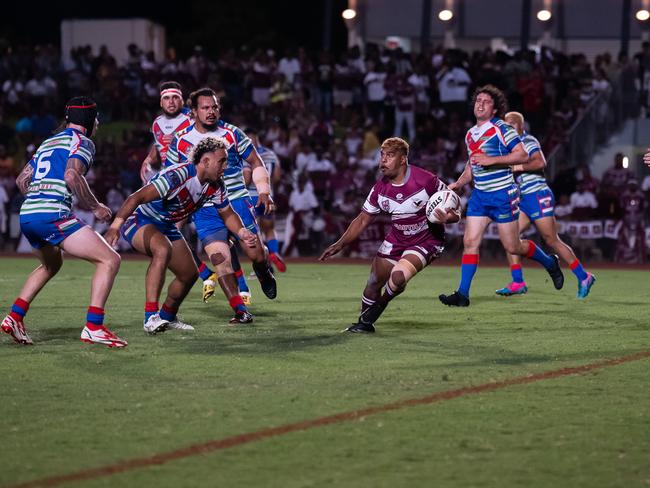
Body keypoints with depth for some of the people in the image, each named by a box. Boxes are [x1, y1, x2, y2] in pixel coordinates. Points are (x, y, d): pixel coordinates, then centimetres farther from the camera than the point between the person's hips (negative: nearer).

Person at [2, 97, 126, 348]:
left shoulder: (49, 142, 26)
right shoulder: (82, 141, 2)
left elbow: (22, 179, 27)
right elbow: (71, 176, -15)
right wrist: (95, 207, -6)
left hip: (26, 214, 9)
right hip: (52, 214, -9)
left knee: (51, 264, 35)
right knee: (110, 260, -8)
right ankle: (93, 327, -18)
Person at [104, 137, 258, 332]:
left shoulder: (215, 186, -6)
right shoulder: (178, 175, -33)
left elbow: (227, 213, 9)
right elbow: (137, 197, -38)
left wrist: (242, 232, -13)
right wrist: (115, 226, -50)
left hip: (166, 226, 9)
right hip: (139, 221, -9)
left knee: (190, 273, 10)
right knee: (163, 249, -38)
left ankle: (167, 317, 37)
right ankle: (151, 317, -40)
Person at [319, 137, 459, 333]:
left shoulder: (426, 180, -21)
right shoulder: (380, 189, -7)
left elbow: (454, 213, -12)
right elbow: (363, 220, 5)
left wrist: (448, 217, -37)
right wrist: (340, 245, -3)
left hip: (426, 241, -5)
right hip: (396, 241, 5)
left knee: (398, 277, -28)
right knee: (373, 284, 4)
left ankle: (377, 308, 3)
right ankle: (364, 324, 30)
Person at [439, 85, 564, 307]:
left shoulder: (501, 128, -10)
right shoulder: (470, 134, 13)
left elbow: (522, 155, -17)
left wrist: (492, 160, -22)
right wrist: (458, 183, 13)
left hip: (503, 194, -6)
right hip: (479, 195, 6)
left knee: (513, 247, 1)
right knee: (470, 242, -5)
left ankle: (550, 263, 28)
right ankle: (462, 295, -6)